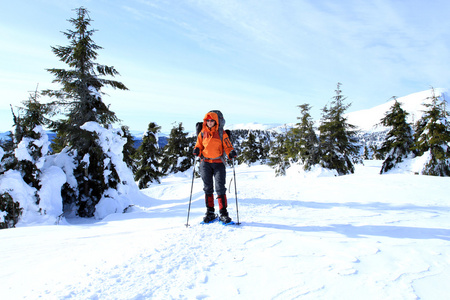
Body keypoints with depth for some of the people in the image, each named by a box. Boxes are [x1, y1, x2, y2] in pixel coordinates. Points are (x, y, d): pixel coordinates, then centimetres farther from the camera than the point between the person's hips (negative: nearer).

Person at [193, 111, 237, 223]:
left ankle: (223, 213, -1)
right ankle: (210, 212, 16)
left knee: (220, 187, -9)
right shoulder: (202, 133, 9)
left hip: (218, 163, -2)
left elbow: (227, 146, 3)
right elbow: (199, 146, 14)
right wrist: (197, 151, -8)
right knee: (208, 188, 7)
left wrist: (231, 153, -17)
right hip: (205, 163, 3)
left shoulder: (221, 133, 3)